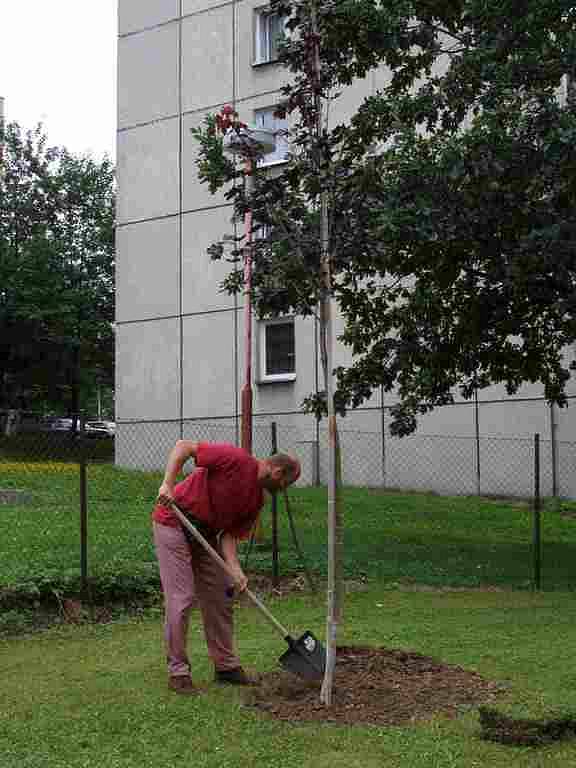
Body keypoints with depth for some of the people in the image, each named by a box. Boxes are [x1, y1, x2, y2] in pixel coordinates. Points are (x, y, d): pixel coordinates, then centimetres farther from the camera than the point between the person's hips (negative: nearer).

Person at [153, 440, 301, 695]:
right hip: (174, 524, -9)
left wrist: (235, 570, -16)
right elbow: (183, 446, -21)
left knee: (221, 598, 9)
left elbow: (230, 533, 0)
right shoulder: (236, 458, -20)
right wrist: (168, 483, -32)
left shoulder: (256, 499, 3)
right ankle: (178, 671, 1)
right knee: (182, 598, -10)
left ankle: (226, 665, 20)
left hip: (206, 534, 9)